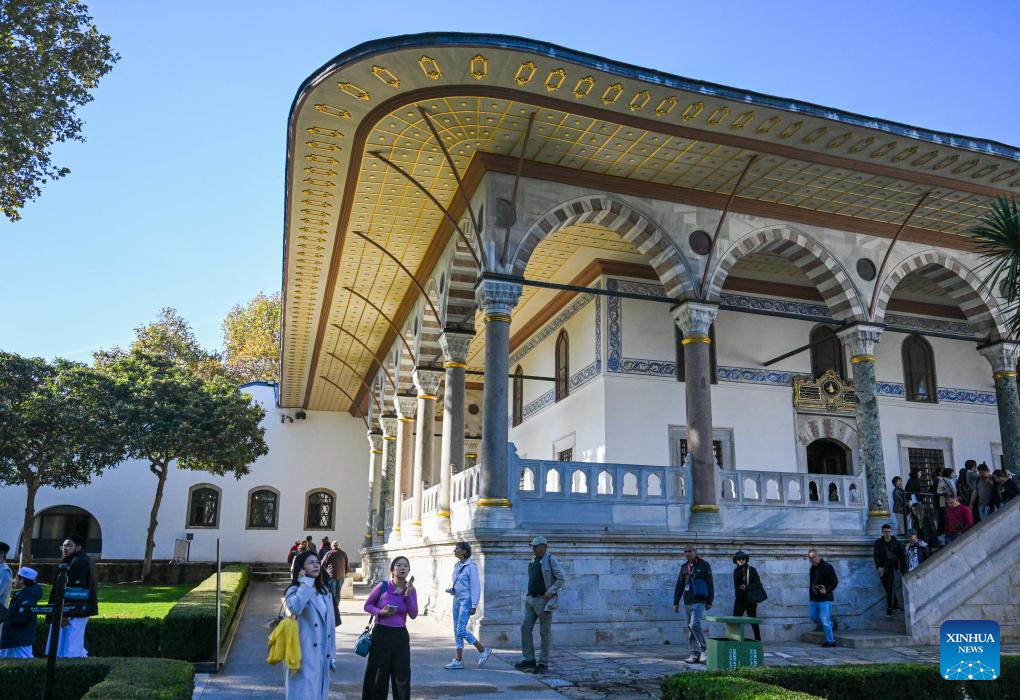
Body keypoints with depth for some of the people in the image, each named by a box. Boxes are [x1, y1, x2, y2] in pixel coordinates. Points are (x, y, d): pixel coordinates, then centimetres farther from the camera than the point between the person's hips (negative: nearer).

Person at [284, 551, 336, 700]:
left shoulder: (325, 591, 11)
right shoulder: (295, 590, -9)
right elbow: (293, 608, -35)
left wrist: (331, 655, 12)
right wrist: (305, 584, -22)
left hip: (322, 655, 7)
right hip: (304, 656, -6)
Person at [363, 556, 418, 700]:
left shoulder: (411, 590, 0)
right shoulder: (383, 586, -8)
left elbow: (413, 615, -5)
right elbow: (367, 605, 1)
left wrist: (408, 595, -16)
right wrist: (380, 612, -16)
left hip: (400, 636, 2)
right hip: (381, 634, -2)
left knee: (403, 676, 2)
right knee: (378, 674, 5)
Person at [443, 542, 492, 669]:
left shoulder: (471, 566, -13)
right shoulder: (457, 566, 12)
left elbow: (475, 587, -14)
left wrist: (474, 605, -17)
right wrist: (451, 590, 3)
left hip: (466, 601, -8)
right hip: (457, 600, 8)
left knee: (461, 630, -11)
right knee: (456, 631, 8)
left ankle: (483, 650, 4)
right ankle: (458, 660, 13)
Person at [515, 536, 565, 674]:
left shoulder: (550, 560, -10)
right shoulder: (535, 561, 14)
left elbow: (562, 579, -14)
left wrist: (549, 593, -18)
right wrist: (529, 595, 14)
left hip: (544, 601, -8)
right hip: (531, 599, 8)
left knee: (545, 632, 1)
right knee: (525, 628, 0)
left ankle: (543, 663, 9)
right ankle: (529, 660, 7)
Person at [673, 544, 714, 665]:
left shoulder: (704, 565, -2)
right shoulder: (684, 567, 13)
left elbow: (710, 584, -2)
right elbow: (679, 586, 16)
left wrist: (709, 601, -6)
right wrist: (676, 602, 13)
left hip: (699, 602, -6)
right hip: (687, 603, 6)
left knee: (695, 625, -19)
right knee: (691, 627, 6)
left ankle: (704, 650, -6)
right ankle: (695, 654, 12)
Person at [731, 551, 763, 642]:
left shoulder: (752, 570, -1)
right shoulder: (736, 571, 10)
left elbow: (757, 583, -8)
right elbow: (736, 585, 10)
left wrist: (747, 587, -17)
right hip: (739, 599, 3)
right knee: (735, 619, -3)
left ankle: (758, 639, 13)